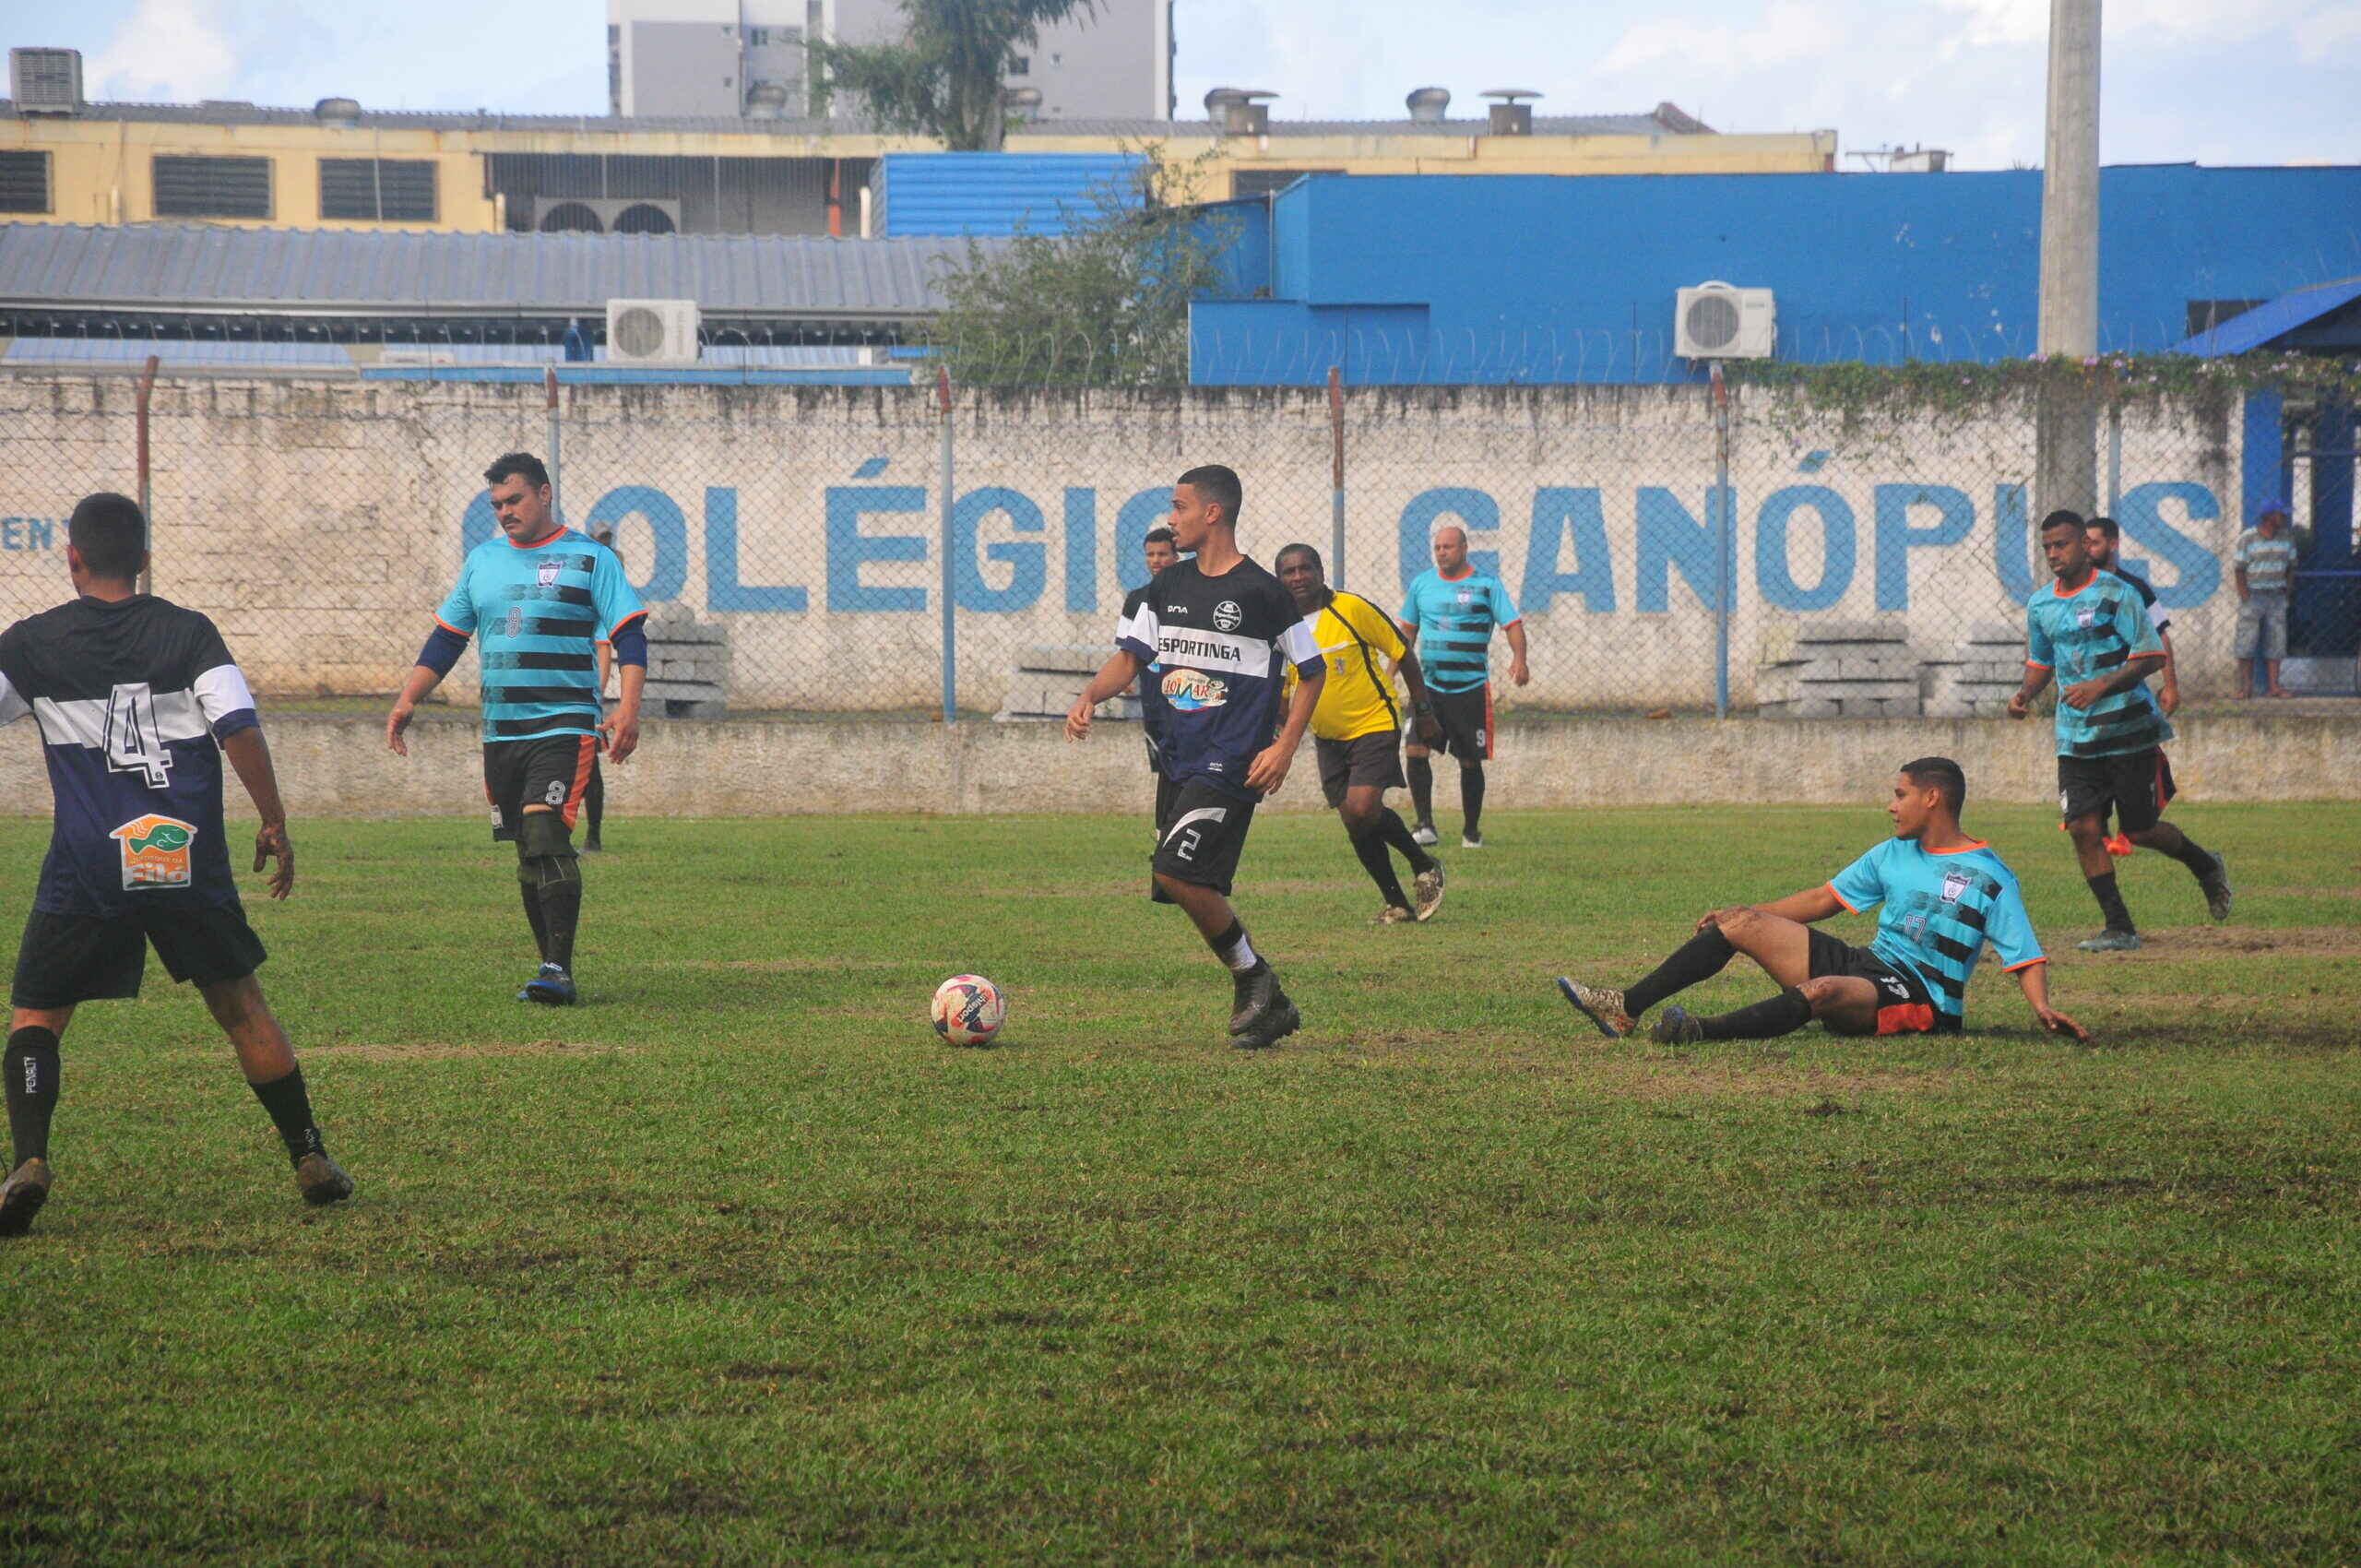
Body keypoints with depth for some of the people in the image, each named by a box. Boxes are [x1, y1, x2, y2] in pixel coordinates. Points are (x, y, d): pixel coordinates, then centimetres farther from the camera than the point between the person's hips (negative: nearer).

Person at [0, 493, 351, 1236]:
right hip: (189, 859, 1)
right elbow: (241, 730, -5)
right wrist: (274, 824, 3)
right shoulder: (188, 632, 3)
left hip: (86, 870, -1)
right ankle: (312, 1161, 16)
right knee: (241, 1005, 15)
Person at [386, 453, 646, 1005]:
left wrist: (627, 708, -18)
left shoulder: (590, 558, -1)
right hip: (500, 731, 6)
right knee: (528, 854, 7)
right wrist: (407, 700, 8)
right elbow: (445, 639, 19)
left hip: (565, 726, -6)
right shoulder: (482, 560, 14)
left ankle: (559, 972, -20)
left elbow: (630, 636, -5)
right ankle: (552, 970, 14)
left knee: (546, 836, -19)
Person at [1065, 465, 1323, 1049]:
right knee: (1193, 890, 4)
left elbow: (1313, 672, 0)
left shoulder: (1260, 591, -7)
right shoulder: (1169, 585, 12)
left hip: (1232, 761, -7)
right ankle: (1270, 1007, 16)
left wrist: (1284, 748, -8)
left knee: (1178, 873, -20)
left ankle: (1253, 977, -1)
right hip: (1181, 757, 7)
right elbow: (1130, 656, 15)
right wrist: (1088, 697, -5)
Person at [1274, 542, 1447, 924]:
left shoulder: (1352, 609, -14)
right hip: (1328, 737, 5)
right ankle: (1397, 904, 16)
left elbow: (1402, 654, -4)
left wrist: (1423, 710, -2)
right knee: (1356, 824, 3)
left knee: (1362, 809, -22)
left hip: (1374, 724, -5)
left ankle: (1423, 864, 2)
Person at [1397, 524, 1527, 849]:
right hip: (1429, 686, 2)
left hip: (1471, 687, -2)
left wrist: (1519, 659, -25)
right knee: (1415, 750, -14)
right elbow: (1407, 631, 19)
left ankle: (1472, 831, 17)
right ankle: (1425, 825, -9)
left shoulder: (1487, 585, -2)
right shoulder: (1421, 584, 8)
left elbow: (1512, 624, -7)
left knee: (1470, 762, 3)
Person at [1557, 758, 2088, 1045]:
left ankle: (1702, 1032, -52)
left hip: (1921, 999, -8)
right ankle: (1627, 1008, -11)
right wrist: (1741, 913, 19)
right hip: (1867, 964, 8)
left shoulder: (1990, 877, -5)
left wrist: (2043, 1007, -27)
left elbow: (2026, 957, -8)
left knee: (1822, 991, -40)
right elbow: (1825, 899, 22)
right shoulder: (1893, 854, 16)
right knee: (1741, 923, -3)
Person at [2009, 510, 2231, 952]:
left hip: (2129, 731, -5)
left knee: (2140, 831, 1)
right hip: (2075, 739, 5)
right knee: (2083, 828, -8)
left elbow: (2151, 656, -13)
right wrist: (2024, 695, 2)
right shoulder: (2040, 605, 8)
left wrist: (2100, 686, -24)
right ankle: (2119, 928, -1)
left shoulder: (2115, 594, -11)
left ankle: (2205, 865, 31)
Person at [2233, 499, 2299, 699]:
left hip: (2276, 596, 4)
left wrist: (2289, 587, 6)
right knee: (2247, 640, -6)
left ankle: (2273, 685, 7)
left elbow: (2291, 565, 16)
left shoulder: (2286, 538, 7)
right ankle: (2245, 687, -2)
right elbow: (2238, 568, -6)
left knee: (2276, 641, 2)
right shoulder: (2247, 539, -7)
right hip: (2253, 595, -4)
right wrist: (2244, 592, -13)